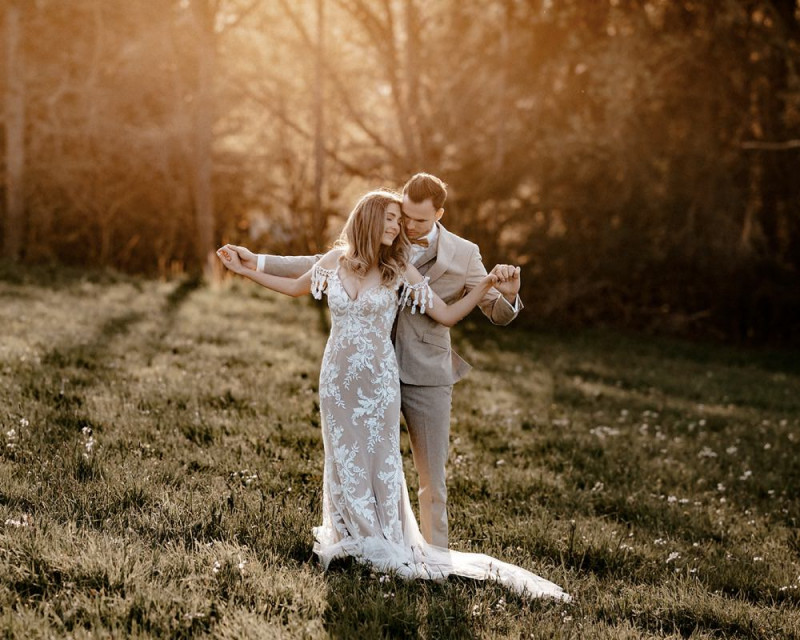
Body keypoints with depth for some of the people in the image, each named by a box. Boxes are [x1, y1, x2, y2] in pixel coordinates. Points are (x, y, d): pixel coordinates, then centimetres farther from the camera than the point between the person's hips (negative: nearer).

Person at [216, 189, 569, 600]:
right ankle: (352, 538, 24)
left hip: (377, 381, -2)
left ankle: (386, 545, 14)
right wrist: (244, 271, 21)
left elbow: (447, 315, -4)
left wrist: (486, 285, -16)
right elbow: (296, 287, 20)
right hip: (336, 378, 2)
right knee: (343, 460, 9)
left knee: (378, 460, 1)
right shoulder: (334, 262, 1)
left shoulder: (399, 271, -5)